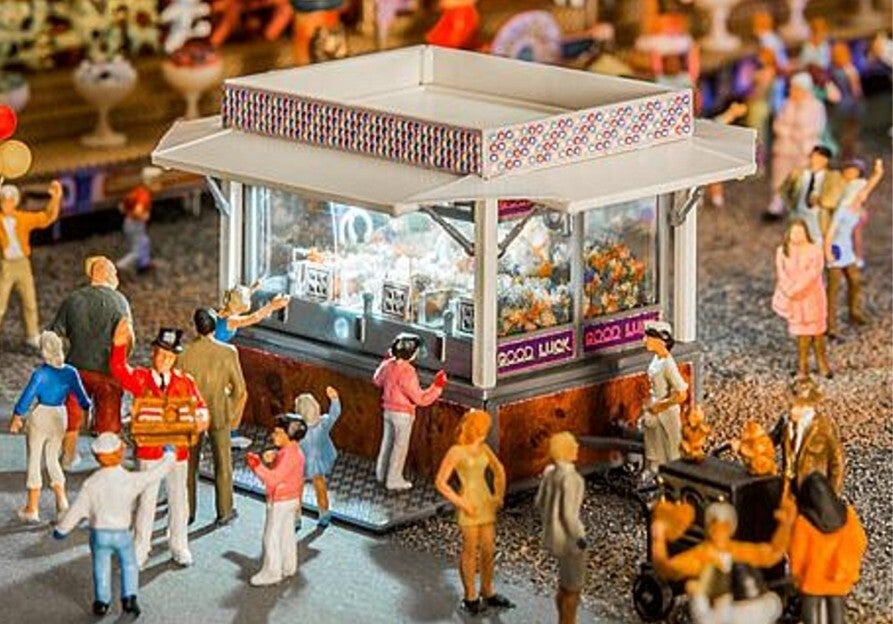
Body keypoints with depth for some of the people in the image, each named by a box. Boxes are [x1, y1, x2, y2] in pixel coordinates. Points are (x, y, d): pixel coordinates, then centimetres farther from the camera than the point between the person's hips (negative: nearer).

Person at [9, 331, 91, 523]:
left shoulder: (40, 374, -19)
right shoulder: (70, 373, -6)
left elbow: (27, 398, -14)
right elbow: (82, 398, 4)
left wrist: (17, 417, -1)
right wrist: (88, 409, 24)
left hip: (40, 416, -4)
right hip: (59, 417, 4)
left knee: (34, 460, 7)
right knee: (52, 460, 21)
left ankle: (32, 509, 9)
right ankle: (62, 501, 9)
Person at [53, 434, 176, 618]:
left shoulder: (91, 484, -13)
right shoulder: (131, 480, -14)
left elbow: (77, 510, -8)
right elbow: (158, 473, -4)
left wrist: (61, 529, 6)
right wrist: (169, 455, 15)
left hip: (99, 533, 0)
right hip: (122, 533, 0)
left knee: (102, 568, 14)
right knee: (129, 565, 16)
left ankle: (102, 601, 12)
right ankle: (129, 597, 4)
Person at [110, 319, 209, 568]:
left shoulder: (185, 382, 5)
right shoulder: (140, 378, -3)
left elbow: (199, 406, 0)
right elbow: (119, 369, -21)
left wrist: (200, 417, -25)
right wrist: (120, 345, -40)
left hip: (177, 450, 2)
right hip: (149, 450, -2)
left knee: (178, 499, 12)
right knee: (147, 499, 3)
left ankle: (179, 547, 25)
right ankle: (140, 550, 12)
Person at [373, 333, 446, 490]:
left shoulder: (388, 365, -5)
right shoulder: (407, 372, -28)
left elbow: (377, 380, 17)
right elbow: (420, 399, -26)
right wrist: (438, 386, -22)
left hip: (388, 410, 8)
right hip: (403, 413, -8)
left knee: (387, 441, 21)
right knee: (400, 446, 5)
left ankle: (381, 473, 34)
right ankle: (394, 480, 13)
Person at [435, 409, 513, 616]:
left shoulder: (483, 448, 5)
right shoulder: (455, 451, -16)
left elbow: (499, 470, 18)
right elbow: (440, 482, -17)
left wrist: (499, 495, 8)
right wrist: (461, 503, -16)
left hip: (485, 503, 7)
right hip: (468, 506, -7)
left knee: (488, 549, 13)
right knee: (471, 551, 5)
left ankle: (488, 594, 28)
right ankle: (470, 597, 19)